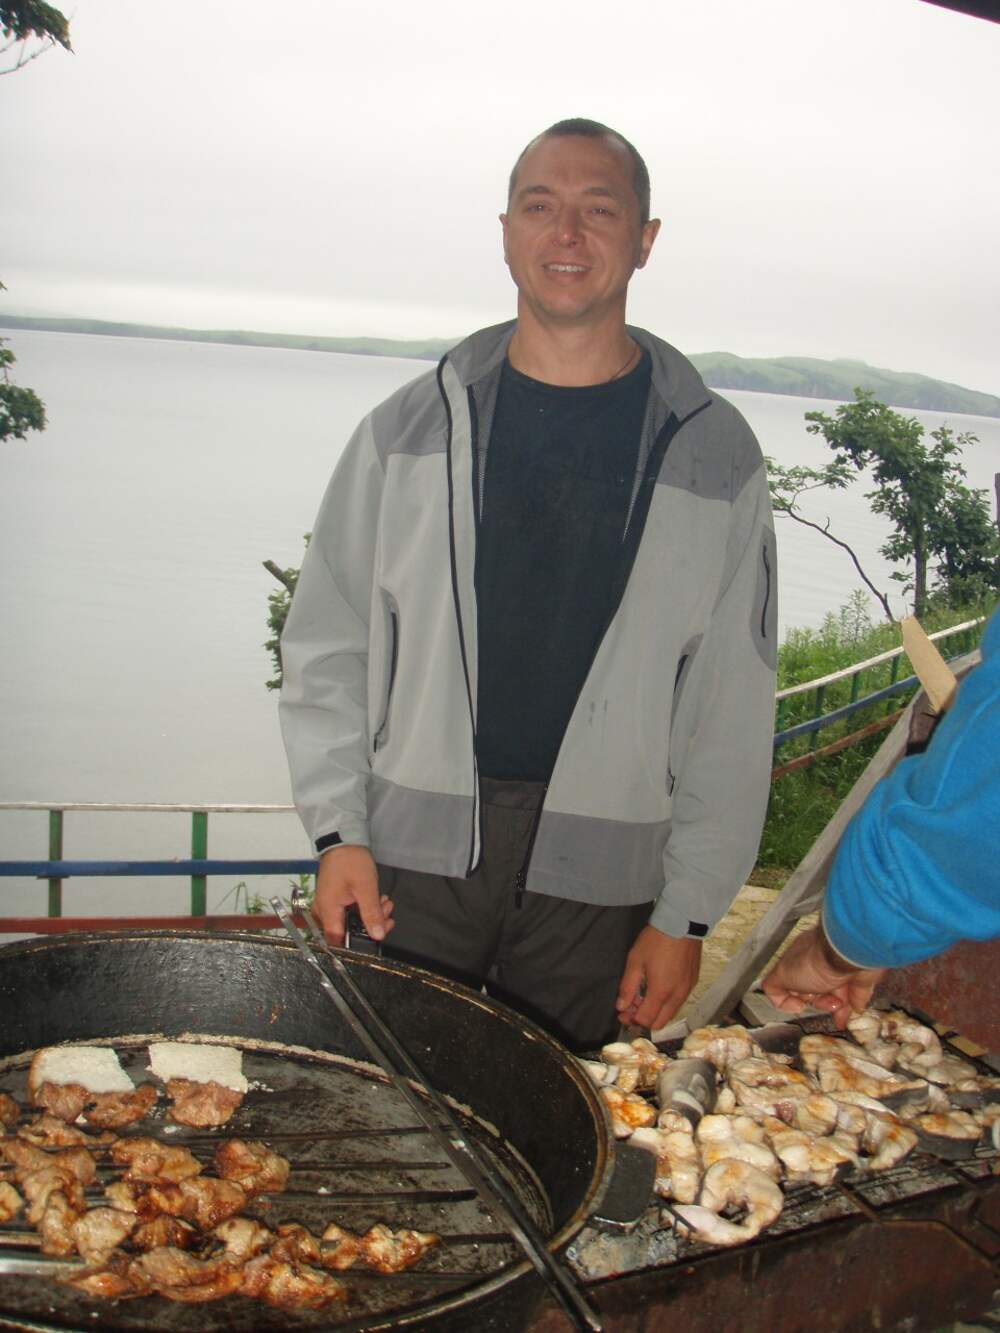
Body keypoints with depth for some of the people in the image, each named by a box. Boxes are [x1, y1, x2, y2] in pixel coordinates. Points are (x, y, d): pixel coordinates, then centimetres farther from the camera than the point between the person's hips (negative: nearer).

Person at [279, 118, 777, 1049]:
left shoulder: (713, 454, 1)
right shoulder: (410, 429, 4)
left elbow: (732, 709, 1)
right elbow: (326, 647, 8)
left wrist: (686, 912, -1)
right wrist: (337, 829, -1)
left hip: (597, 877, 0)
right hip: (412, 853, 1)